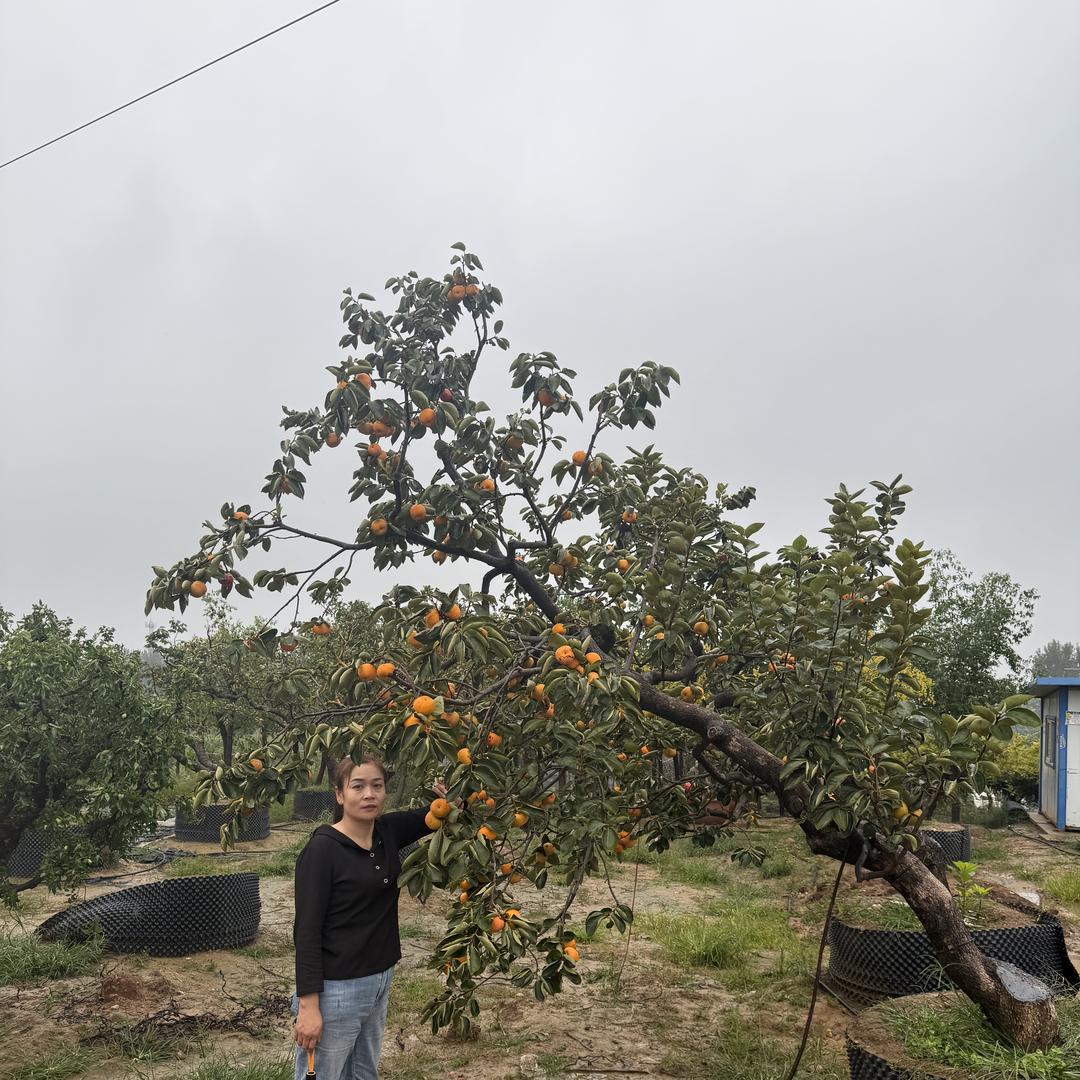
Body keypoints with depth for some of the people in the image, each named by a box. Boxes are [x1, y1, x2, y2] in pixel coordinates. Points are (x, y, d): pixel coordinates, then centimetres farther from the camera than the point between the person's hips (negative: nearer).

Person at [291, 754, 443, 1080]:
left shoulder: (388, 833, 0)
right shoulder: (322, 849, -18)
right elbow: (307, 932, -17)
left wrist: (447, 796, -9)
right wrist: (308, 1005, -18)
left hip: (380, 982, 7)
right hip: (335, 991, -7)